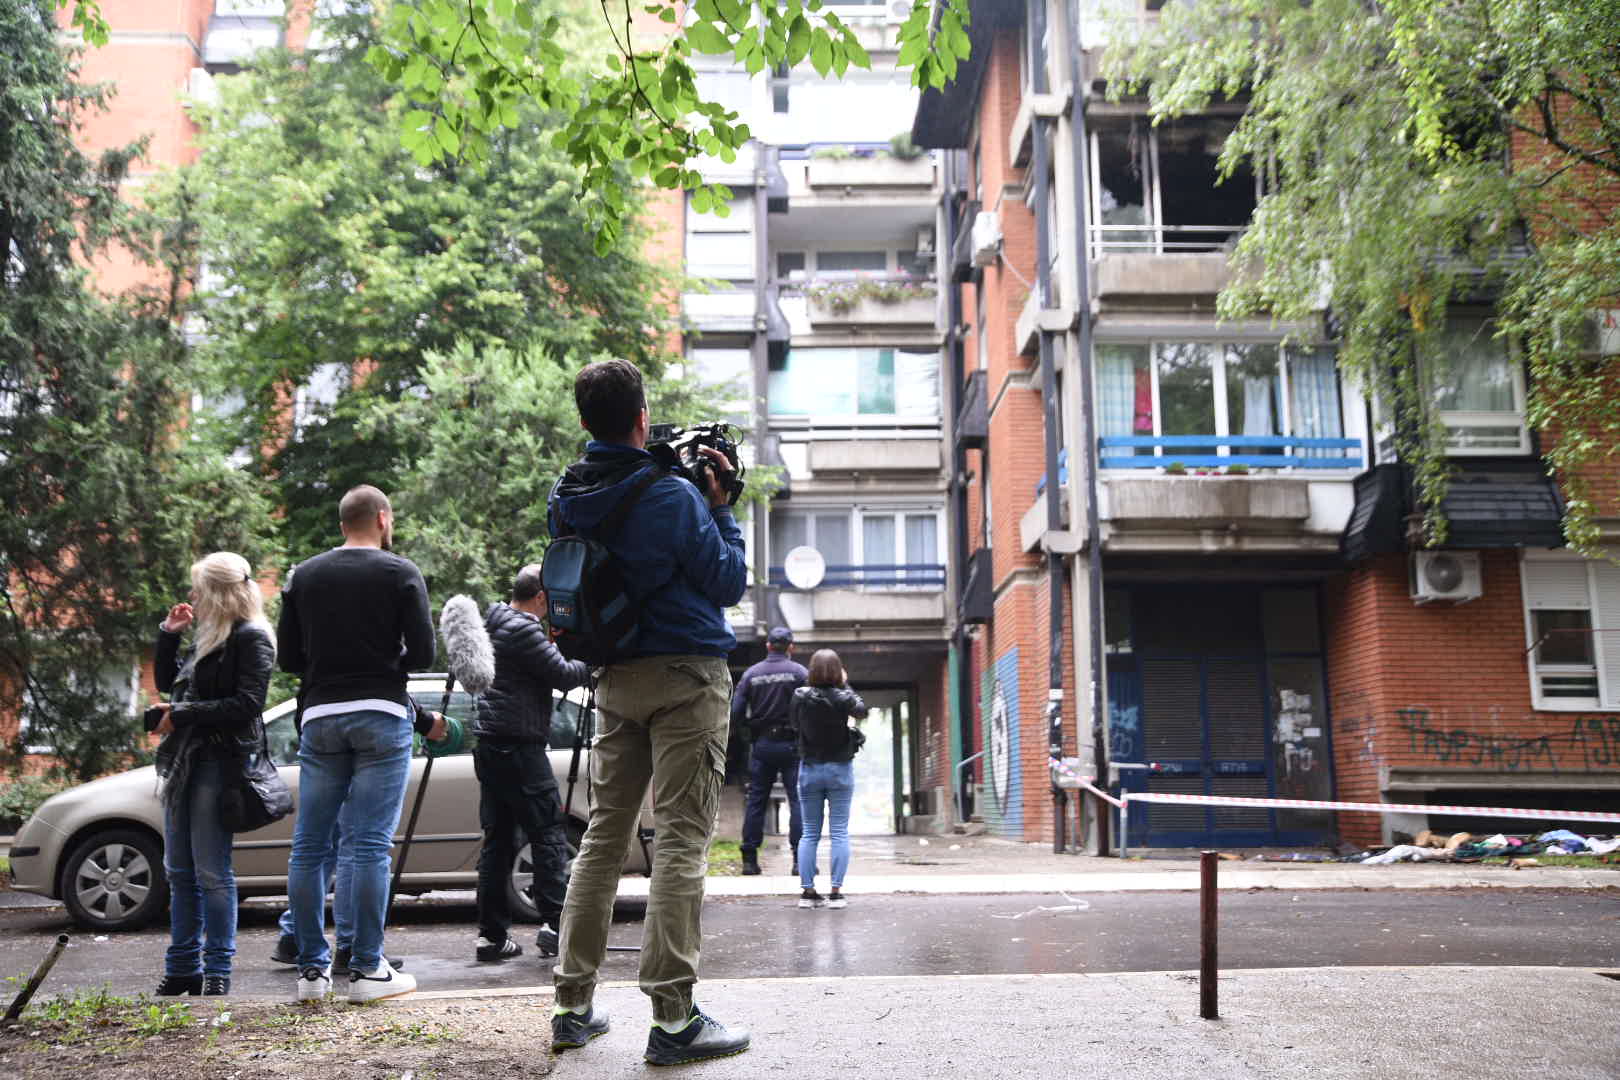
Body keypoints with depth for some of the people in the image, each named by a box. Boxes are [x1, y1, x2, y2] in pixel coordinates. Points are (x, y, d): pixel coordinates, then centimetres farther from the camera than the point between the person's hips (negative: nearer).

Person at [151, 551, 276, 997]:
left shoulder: (250, 638, -8)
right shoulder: (207, 637, 18)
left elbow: (247, 704, -16)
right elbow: (167, 683, 26)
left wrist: (181, 714, -14)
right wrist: (168, 633, 14)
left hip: (219, 763, -9)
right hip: (183, 761, 9)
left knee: (211, 871, -6)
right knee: (179, 870, 12)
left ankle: (217, 972, 2)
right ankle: (182, 969, 20)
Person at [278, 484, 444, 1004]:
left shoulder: (303, 576, 12)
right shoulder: (400, 573, 0)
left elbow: (288, 658, 11)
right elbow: (423, 653, -4)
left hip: (320, 717, 4)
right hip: (381, 717, -3)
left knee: (309, 845, 8)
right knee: (370, 845, -3)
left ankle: (312, 969, 11)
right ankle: (368, 970, 0)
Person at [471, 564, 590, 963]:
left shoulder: (496, 624, 15)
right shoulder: (524, 631, -13)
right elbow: (562, 675, -14)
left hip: (490, 745, 9)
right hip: (518, 746, -9)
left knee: (498, 839, 9)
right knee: (548, 835, -4)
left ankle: (492, 935, 10)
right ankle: (554, 925, -7)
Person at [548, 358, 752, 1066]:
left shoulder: (566, 498, 5)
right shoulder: (672, 496, -15)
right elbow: (729, 583, -8)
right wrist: (719, 508, 3)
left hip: (615, 680, 7)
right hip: (687, 675, -6)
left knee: (604, 834, 12)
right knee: (680, 840, -5)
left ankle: (574, 1006, 17)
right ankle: (673, 1018, -5)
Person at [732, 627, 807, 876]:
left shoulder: (751, 673, 3)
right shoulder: (799, 672, -4)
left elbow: (735, 713, -1)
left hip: (761, 744, 3)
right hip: (791, 743, -3)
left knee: (755, 800, 8)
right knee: (798, 800, 1)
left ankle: (749, 859, 8)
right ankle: (800, 859, -4)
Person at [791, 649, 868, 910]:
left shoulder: (800, 696, -9)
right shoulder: (843, 697, -12)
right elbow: (862, 711, 10)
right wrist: (845, 684, 16)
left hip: (810, 768, 2)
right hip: (840, 769, -1)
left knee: (809, 833, 8)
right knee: (839, 832, 3)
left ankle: (808, 891, 6)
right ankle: (836, 892, -1)